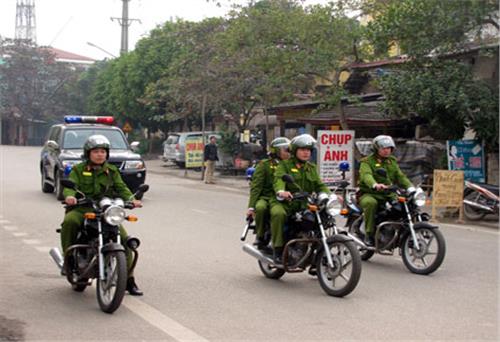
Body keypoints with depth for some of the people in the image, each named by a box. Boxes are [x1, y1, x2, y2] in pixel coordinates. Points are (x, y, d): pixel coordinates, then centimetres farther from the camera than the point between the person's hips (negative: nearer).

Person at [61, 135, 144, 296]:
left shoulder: (112, 171, 17)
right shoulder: (79, 169, 10)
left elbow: (121, 187, 5)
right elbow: (70, 185, -5)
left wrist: (131, 199, -17)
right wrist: (69, 195, -30)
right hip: (81, 209, -2)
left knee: (124, 239, -13)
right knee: (69, 222, -36)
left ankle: (129, 280, -2)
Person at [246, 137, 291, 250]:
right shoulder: (264, 165, 2)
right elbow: (256, 186, -5)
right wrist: (251, 206, -15)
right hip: (265, 197, -3)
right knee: (260, 207, -37)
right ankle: (260, 236, -14)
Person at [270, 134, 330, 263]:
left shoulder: (312, 168, 23)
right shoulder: (285, 165, 5)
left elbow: (319, 185, 13)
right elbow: (279, 179, -14)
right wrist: (281, 191, -37)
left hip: (304, 204, 5)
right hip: (284, 202, -5)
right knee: (278, 214, -36)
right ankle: (278, 249, -25)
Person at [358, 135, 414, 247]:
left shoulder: (392, 161, 18)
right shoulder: (367, 162, -3)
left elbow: (400, 176, 9)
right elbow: (366, 175, -23)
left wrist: (410, 187, -10)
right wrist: (375, 185, -45)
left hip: (388, 195, 5)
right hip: (369, 194, -5)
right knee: (371, 203, -38)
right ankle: (369, 234, -25)